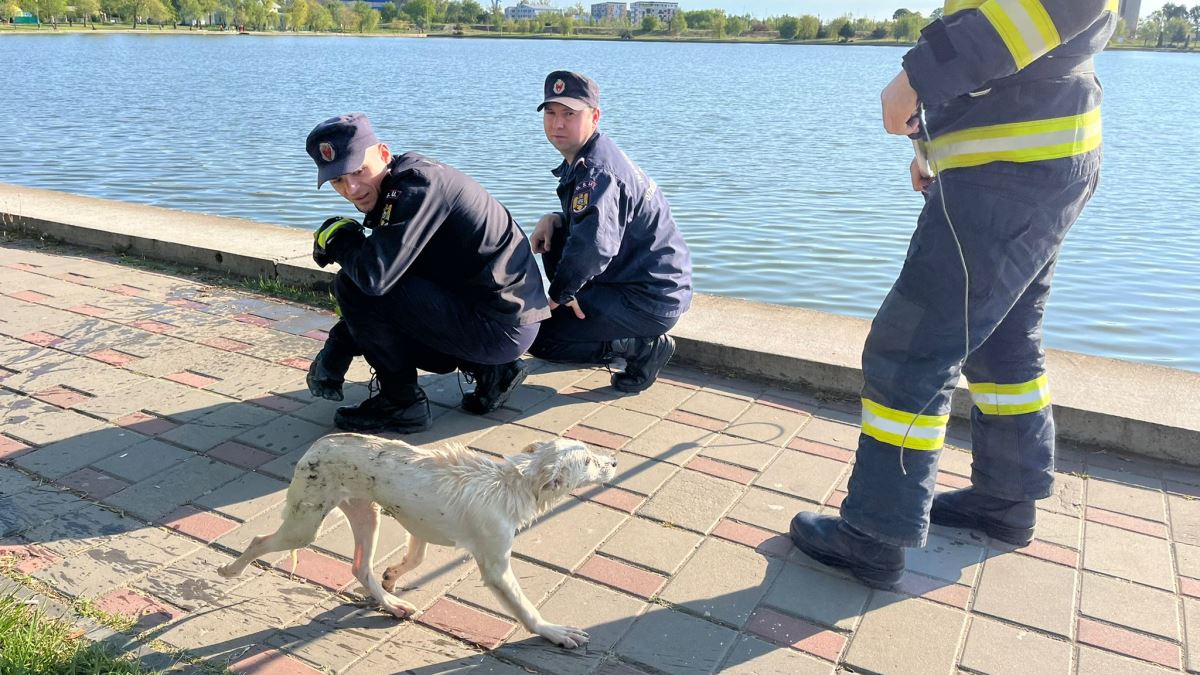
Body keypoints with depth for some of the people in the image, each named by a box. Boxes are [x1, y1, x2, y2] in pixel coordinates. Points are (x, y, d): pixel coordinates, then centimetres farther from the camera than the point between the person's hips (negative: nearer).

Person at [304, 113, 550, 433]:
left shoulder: (419, 182, -17)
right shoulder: (392, 190, 13)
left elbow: (375, 275, -28)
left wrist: (336, 237, -7)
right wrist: (335, 350, 15)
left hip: (500, 328, -10)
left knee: (354, 287, -12)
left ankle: (402, 402, 2)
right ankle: (489, 370, 14)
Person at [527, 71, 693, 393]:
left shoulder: (598, 172, -24)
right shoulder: (582, 159, 8)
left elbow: (593, 246, -38)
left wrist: (559, 293, -22)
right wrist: (554, 219, 0)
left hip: (651, 300, -10)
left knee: (537, 337, -9)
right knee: (554, 237, 14)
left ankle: (645, 345, -4)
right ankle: (578, 314, 18)